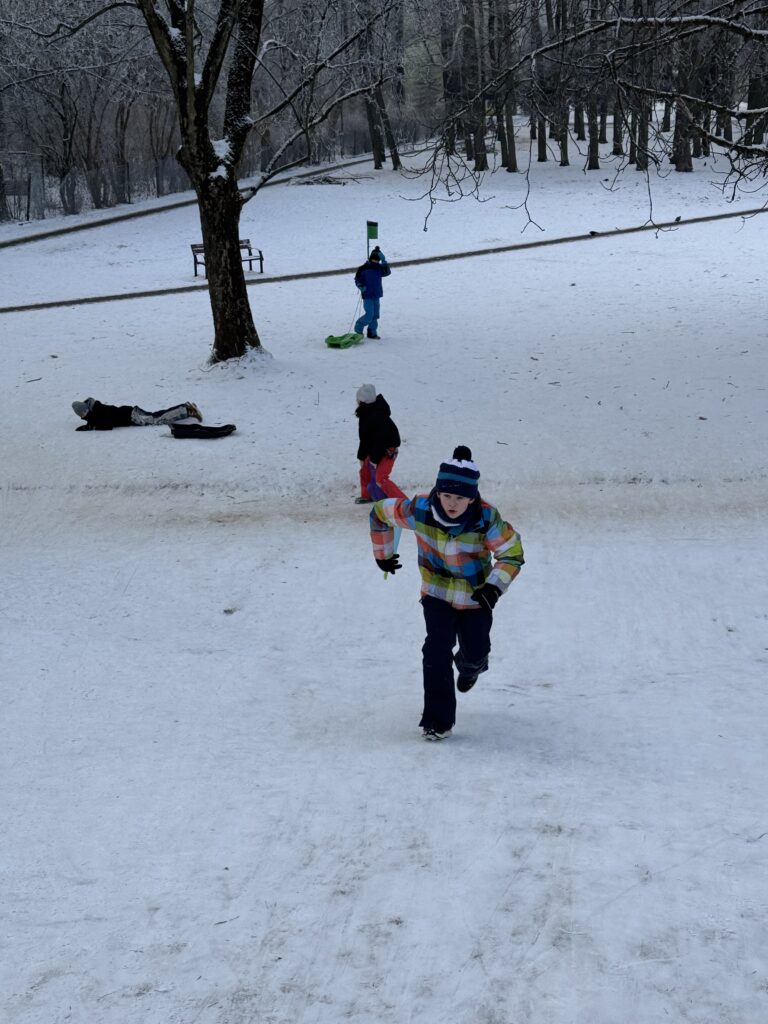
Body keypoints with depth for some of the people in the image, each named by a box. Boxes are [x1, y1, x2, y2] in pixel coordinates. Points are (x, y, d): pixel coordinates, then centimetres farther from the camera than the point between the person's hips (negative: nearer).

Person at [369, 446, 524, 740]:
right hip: (437, 592, 0)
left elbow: (512, 553, -15)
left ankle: (470, 666, 51)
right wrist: (382, 554, 7)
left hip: (476, 597, 0)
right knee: (437, 651, -14)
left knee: (475, 653, 10)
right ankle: (438, 720, -3)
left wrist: (495, 586, -32)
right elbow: (380, 512, -6)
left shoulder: (487, 519, -27)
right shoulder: (419, 511, -25)